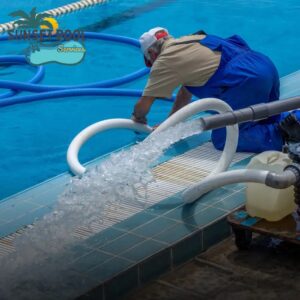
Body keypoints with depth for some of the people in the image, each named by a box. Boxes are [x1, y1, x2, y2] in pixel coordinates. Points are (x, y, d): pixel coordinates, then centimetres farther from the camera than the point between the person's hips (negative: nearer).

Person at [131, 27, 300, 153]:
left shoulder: (165, 60, 3)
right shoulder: (187, 42, 27)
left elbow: (143, 106, 7)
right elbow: (186, 90, 36)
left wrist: (139, 121, 28)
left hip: (246, 80, -9)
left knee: (222, 139, -2)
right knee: (267, 120, 30)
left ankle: (283, 134, -16)